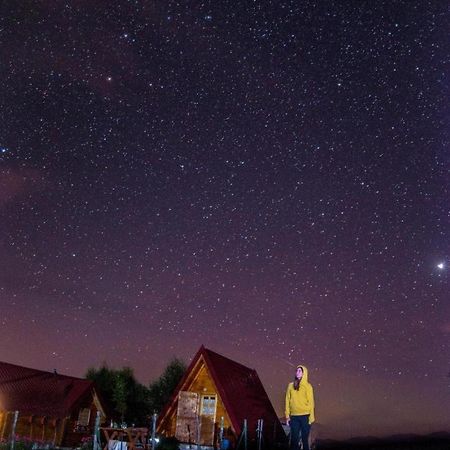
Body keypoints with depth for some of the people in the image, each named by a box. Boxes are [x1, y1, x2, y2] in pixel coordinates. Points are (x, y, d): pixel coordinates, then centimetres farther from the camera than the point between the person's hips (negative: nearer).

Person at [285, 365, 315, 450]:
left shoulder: (307, 386, 1)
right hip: (294, 416, 2)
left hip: (305, 416, -2)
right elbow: (287, 401, 9)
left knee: (305, 438, 1)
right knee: (294, 439, 3)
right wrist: (287, 416, 4)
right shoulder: (291, 385, 9)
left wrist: (311, 417, -8)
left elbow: (311, 402, -1)